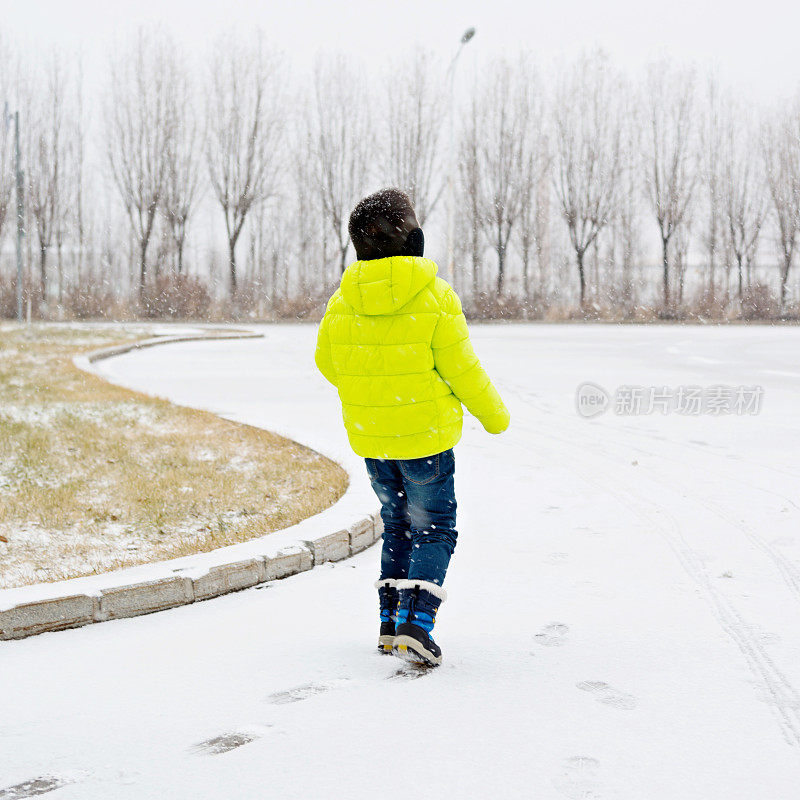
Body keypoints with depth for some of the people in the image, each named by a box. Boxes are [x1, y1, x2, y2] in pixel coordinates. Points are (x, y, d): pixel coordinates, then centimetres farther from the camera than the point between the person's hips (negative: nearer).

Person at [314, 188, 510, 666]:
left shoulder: (344, 300, -3)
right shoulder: (435, 296, -16)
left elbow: (327, 361, 9)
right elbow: (462, 369, -12)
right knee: (433, 531, 7)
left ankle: (392, 623, 20)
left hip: (369, 438, 5)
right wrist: (495, 415, 5)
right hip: (425, 435, -5)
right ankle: (416, 625, -7)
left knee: (397, 525, 21)